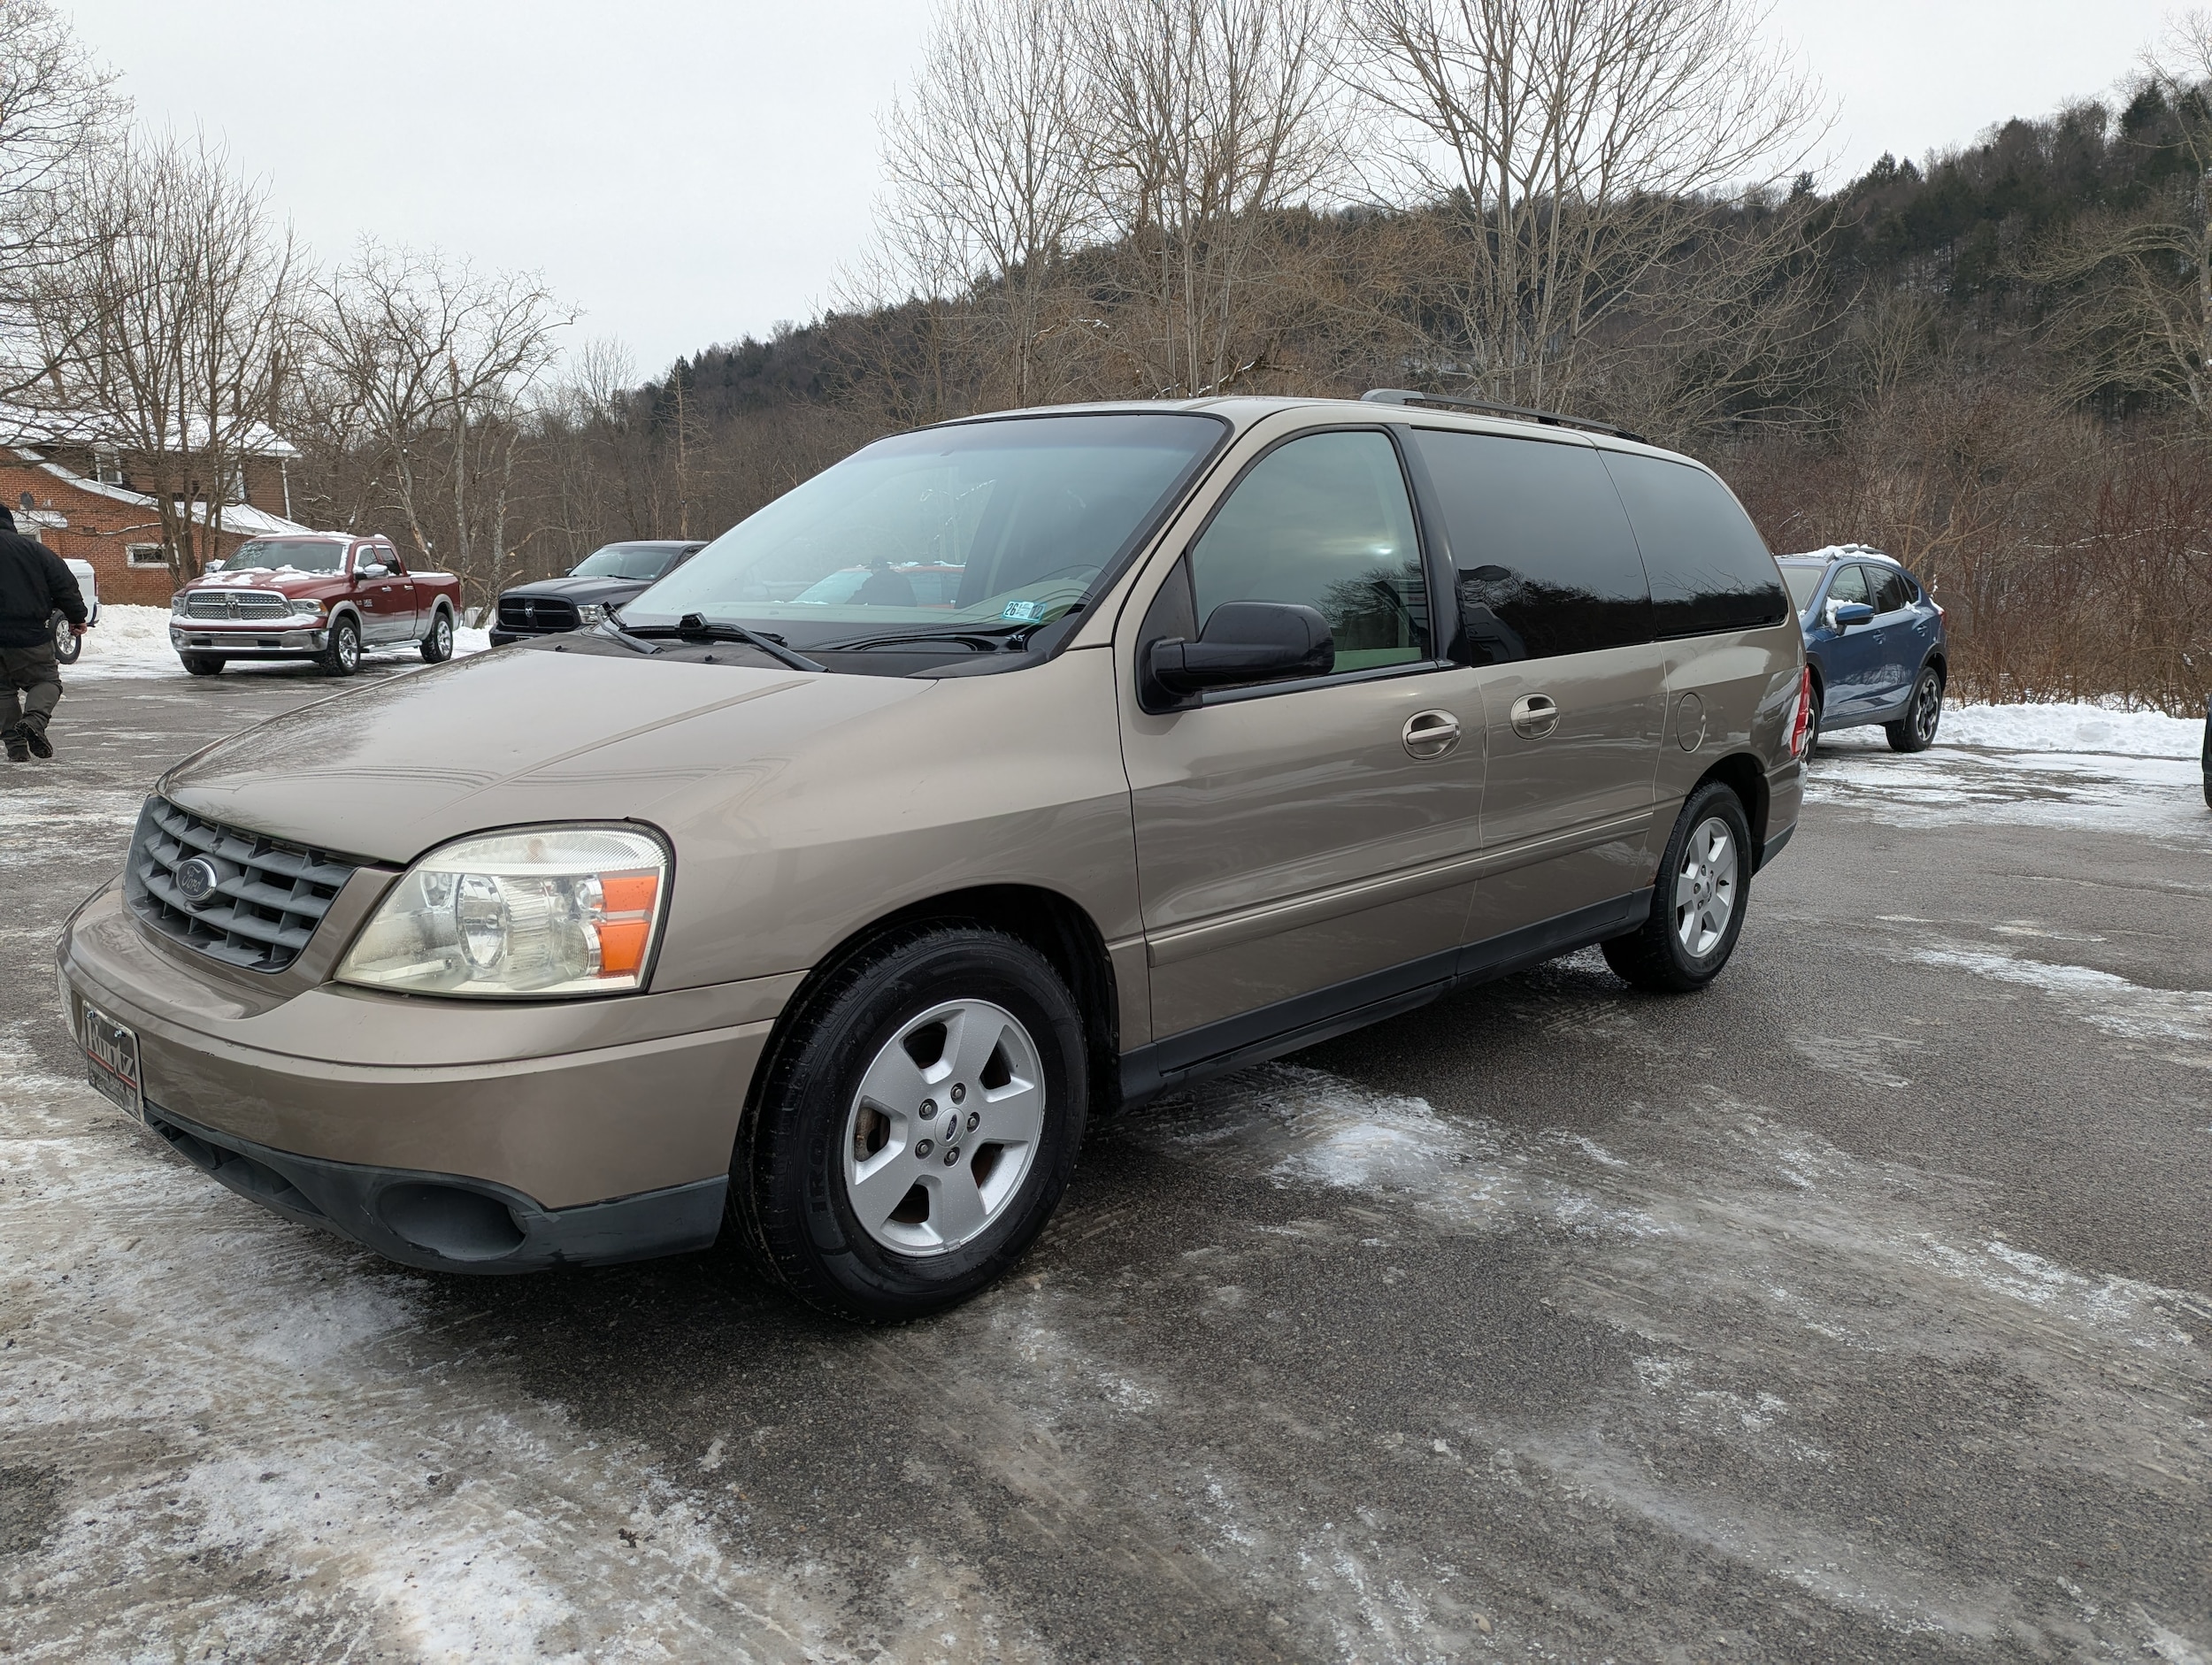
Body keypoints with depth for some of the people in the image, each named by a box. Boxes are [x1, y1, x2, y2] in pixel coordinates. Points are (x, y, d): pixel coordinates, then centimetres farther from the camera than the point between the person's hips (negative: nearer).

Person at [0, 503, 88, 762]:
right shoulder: (32, 548, 0)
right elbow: (64, 584, 0)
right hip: (29, 635, -1)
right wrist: (76, 617, 10)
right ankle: (34, 719, -19)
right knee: (46, 680, 12)